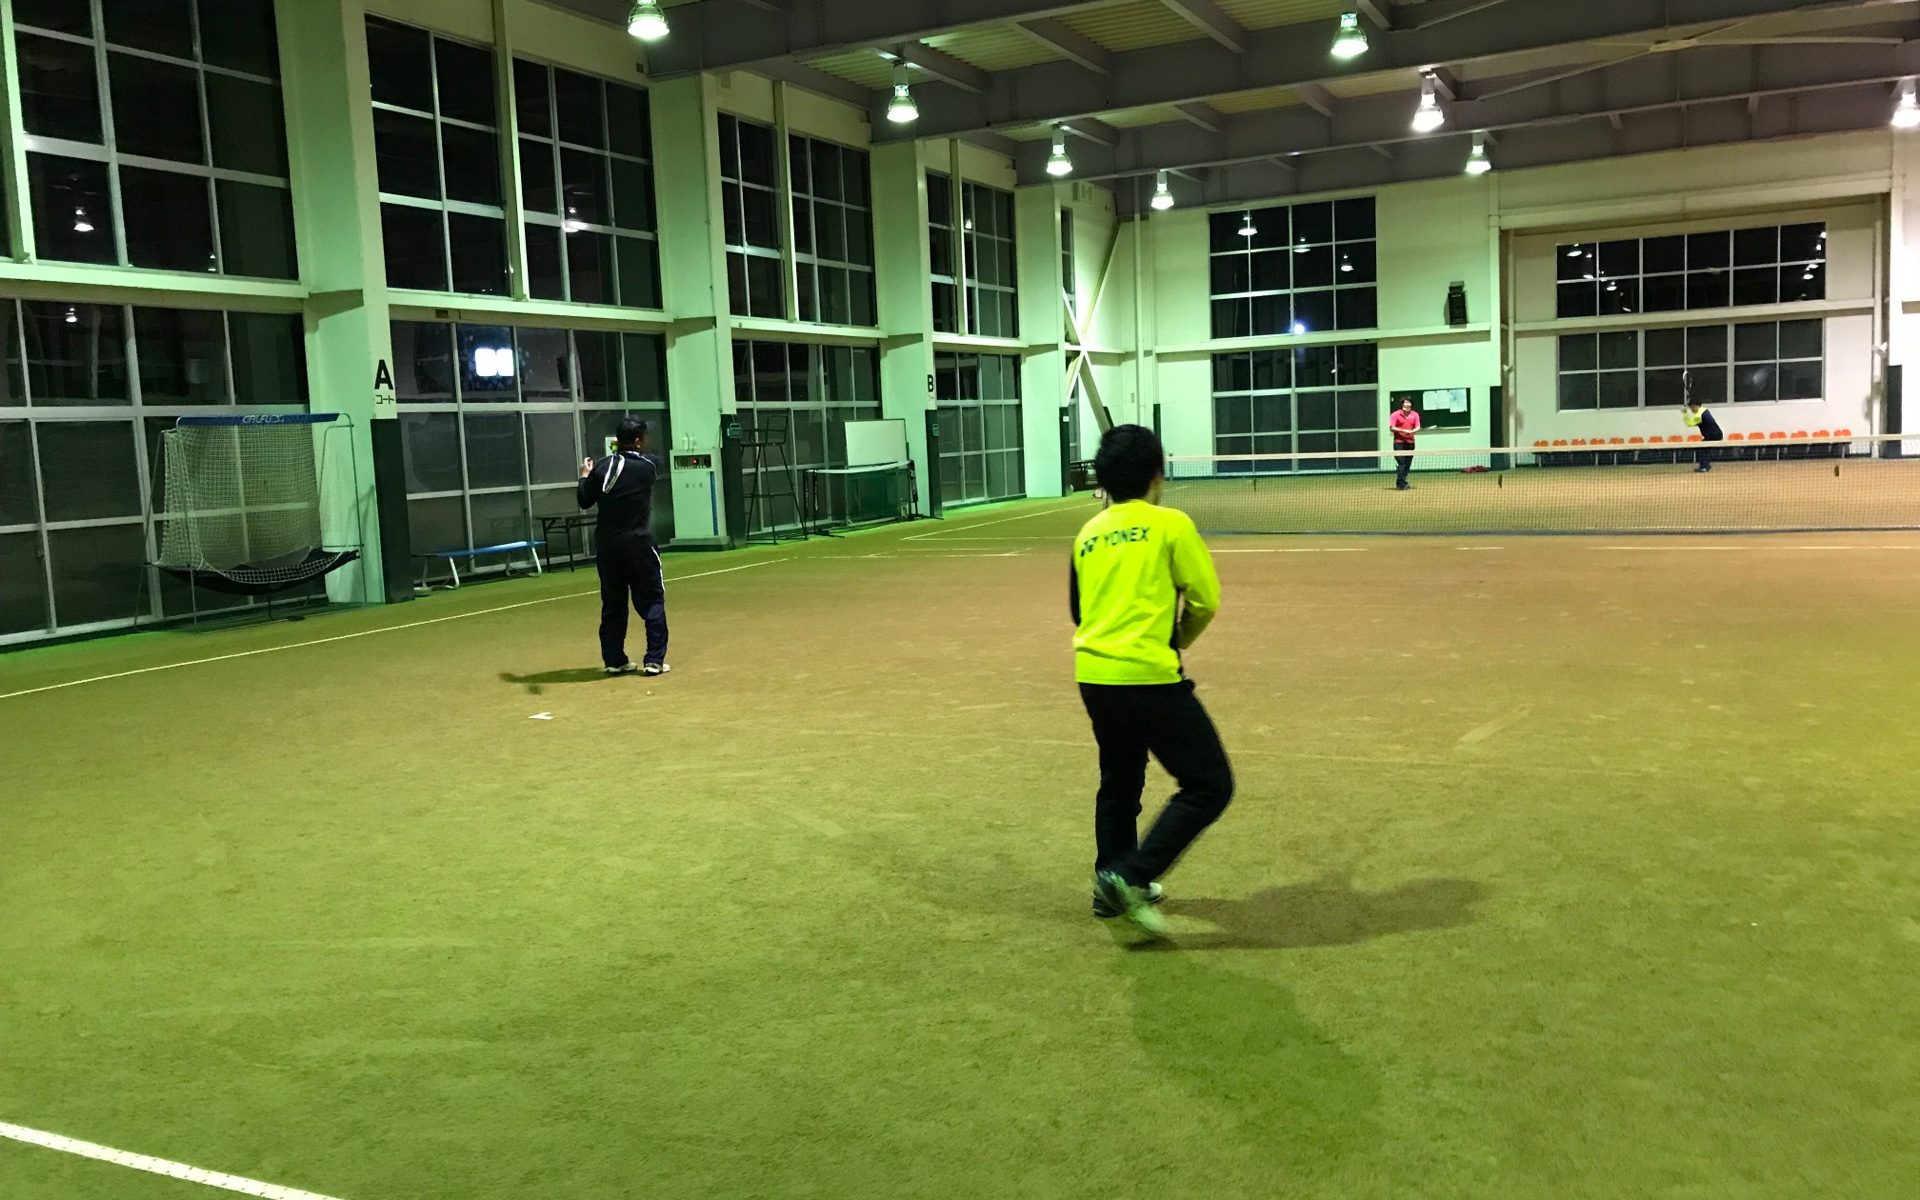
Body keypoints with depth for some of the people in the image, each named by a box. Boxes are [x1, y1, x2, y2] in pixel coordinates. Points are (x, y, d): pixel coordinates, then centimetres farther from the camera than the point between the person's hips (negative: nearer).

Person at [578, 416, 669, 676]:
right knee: (652, 601, 5)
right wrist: (628, 449, 24)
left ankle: (614, 660, 16)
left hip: (607, 544, 4)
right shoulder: (647, 467, -6)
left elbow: (585, 501, 6)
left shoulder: (602, 466, -2)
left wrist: (585, 477, 20)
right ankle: (654, 660, 0)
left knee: (613, 604, 12)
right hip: (637, 543, -3)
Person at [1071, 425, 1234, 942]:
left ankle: (1113, 888, 34)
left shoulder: (1087, 535, 12)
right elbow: (1205, 601, -3)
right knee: (1209, 785, 1)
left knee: (1120, 782, 24)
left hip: (1093, 674, 7)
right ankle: (1131, 877, -7)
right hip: (1150, 677, -7)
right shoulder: (1170, 524, -4)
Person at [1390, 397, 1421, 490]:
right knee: (1401, 463, -10)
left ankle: (1400, 483, 18)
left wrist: (1411, 431, -19)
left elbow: (1417, 428, 3)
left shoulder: (1415, 415, 7)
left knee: (1408, 464, 6)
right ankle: (1401, 484, -9)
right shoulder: (1396, 414, -3)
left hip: (1410, 442, 4)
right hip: (1399, 442, -4)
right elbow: (1392, 427, -8)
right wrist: (1403, 430, -18)